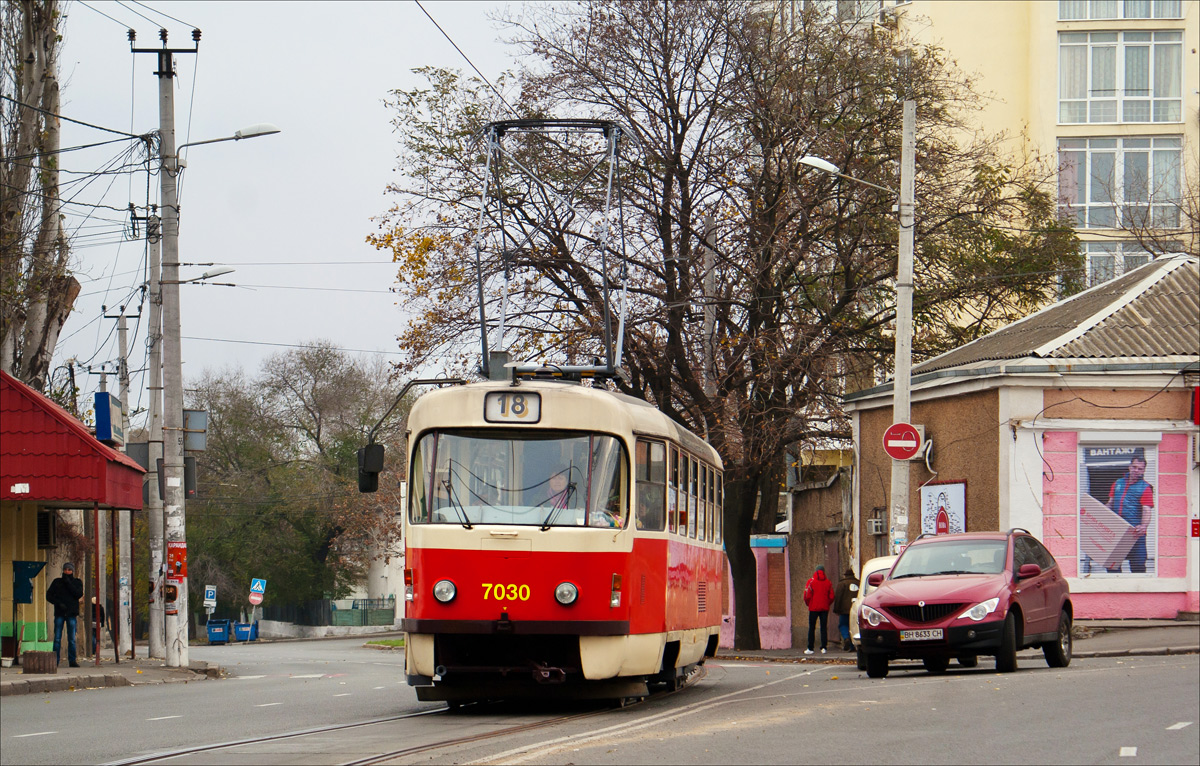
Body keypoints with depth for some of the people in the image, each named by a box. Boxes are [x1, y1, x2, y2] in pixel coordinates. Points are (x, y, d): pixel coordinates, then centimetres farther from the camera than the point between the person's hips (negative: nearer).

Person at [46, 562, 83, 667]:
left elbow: (79, 594, -7)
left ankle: (72, 660, 4)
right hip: (59, 613, 0)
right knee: (57, 638, -5)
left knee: (72, 639, 0)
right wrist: (58, 603, -9)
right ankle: (55, 660, -4)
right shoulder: (57, 582, 9)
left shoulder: (77, 582, 10)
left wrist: (68, 583, -9)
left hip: (72, 613, 0)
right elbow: (49, 595, 6)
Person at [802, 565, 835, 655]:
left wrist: (808, 604, 9)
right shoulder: (828, 582, 4)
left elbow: (807, 596, -9)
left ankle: (810, 648, 1)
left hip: (813, 608, -3)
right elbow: (831, 597, 6)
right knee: (824, 628, 5)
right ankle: (823, 647, -1)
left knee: (811, 628, 3)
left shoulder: (811, 581, -5)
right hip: (825, 608, 3)